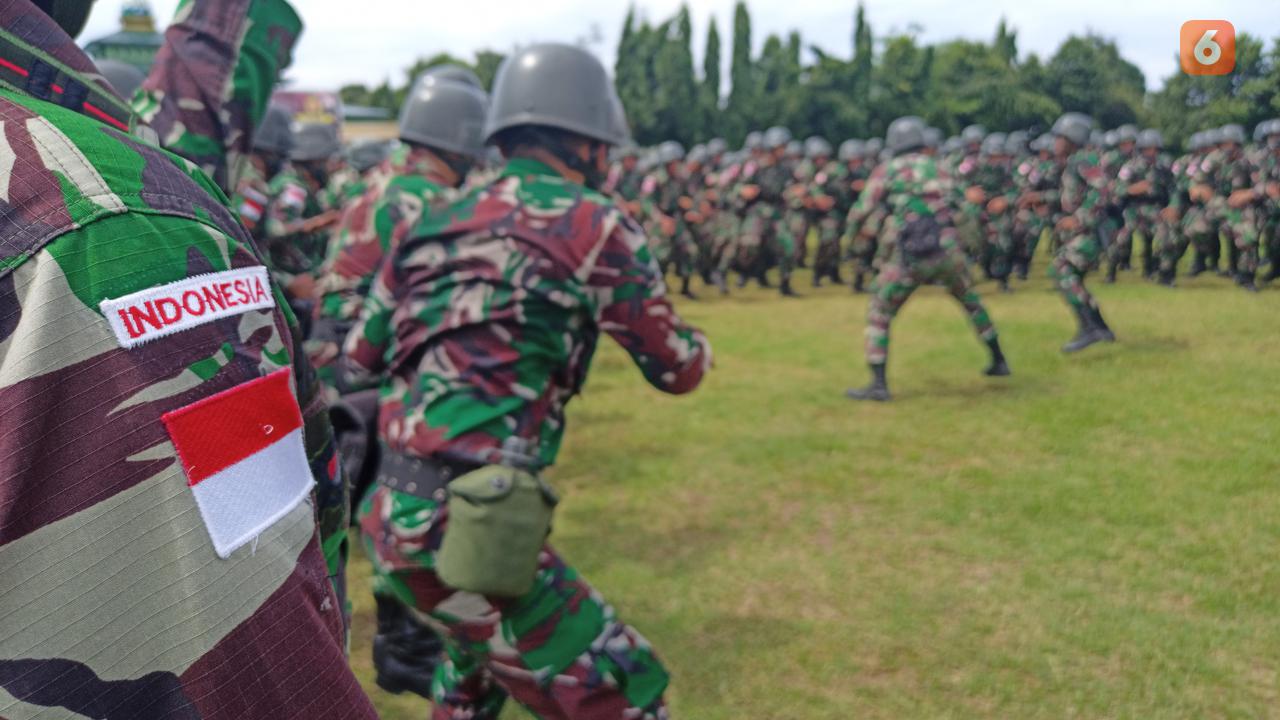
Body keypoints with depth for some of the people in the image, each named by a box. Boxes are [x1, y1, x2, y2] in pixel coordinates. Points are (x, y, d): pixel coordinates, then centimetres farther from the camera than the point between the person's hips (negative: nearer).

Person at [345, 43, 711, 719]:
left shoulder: (439, 222, 12)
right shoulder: (589, 219, -6)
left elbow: (360, 358, 18)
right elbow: (676, 369, 4)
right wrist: (701, 349, 26)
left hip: (392, 512, 8)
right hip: (464, 527, -8)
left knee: (481, 651, 35)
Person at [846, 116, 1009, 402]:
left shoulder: (885, 172, 5)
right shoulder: (939, 169, 16)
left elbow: (859, 213, 4)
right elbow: (957, 202, 24)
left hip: (908, 257, -3)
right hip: (947, 250, 3)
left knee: (879, 315, 9)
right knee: (971, 301, 28)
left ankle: (878, 384, -2)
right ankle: (999, 361, 37)